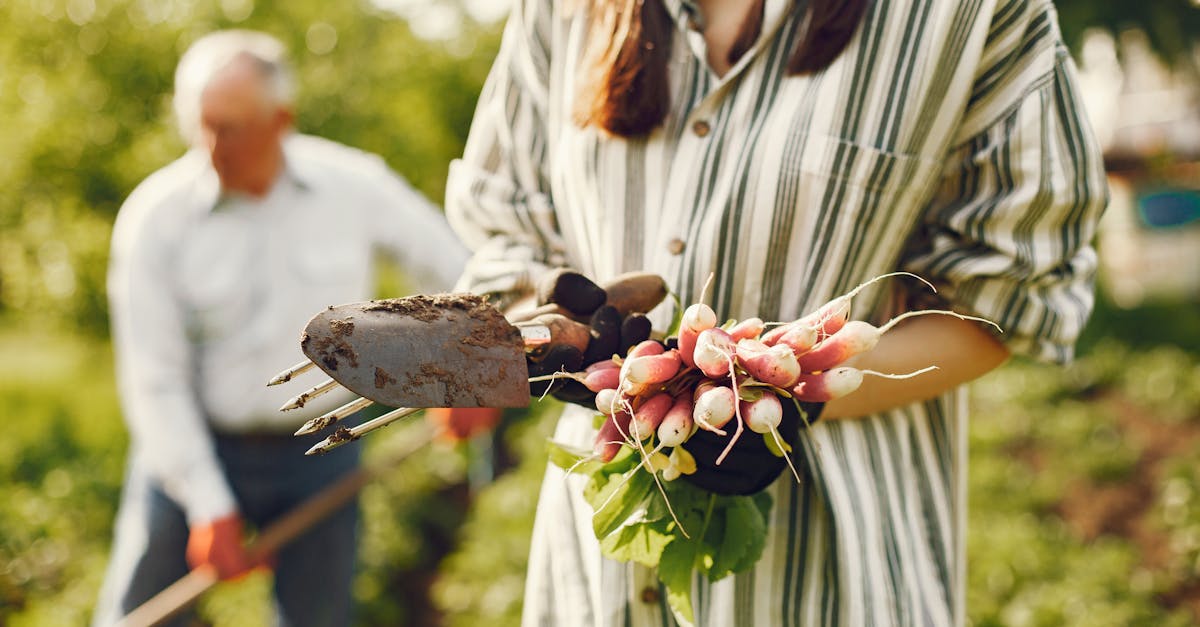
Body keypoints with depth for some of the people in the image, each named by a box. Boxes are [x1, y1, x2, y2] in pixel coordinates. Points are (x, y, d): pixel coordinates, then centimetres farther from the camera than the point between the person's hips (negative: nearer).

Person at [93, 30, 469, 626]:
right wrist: (208, 506, -12)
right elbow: (154, 380, -10)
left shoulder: (356, 186, -8)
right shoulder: (155, 216, -12)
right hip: (193, 448, -1)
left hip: (319, 449, 1)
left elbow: (452, 267, 7)